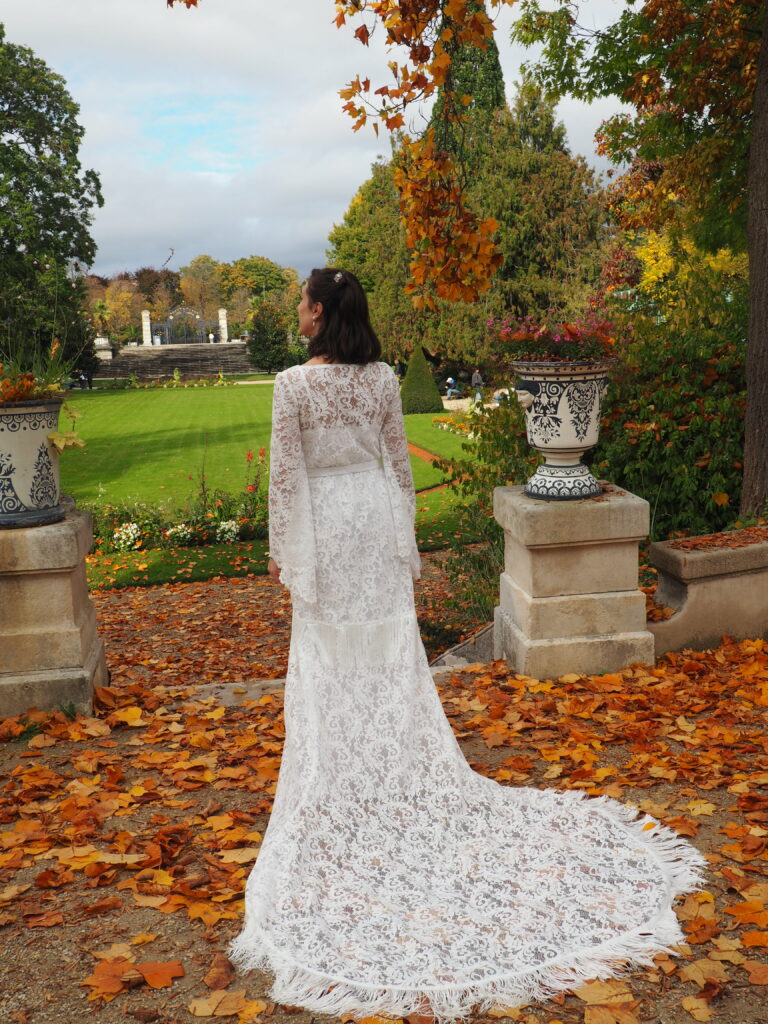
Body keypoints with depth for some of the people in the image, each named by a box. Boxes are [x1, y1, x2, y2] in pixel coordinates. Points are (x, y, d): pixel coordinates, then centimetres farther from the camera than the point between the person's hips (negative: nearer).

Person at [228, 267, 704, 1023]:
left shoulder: (293, 385, -14)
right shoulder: (382, 378, -2)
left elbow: (285, 474, -11)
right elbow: (398, 462, 4)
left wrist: (280, 547, -1)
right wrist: (402, 528, 15)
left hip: (326, 528, -4)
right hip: (377, 516, 4)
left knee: (333, 658, 8)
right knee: (390, 651, 15)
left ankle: (346, 785, 20)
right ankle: (404, 772, 29)